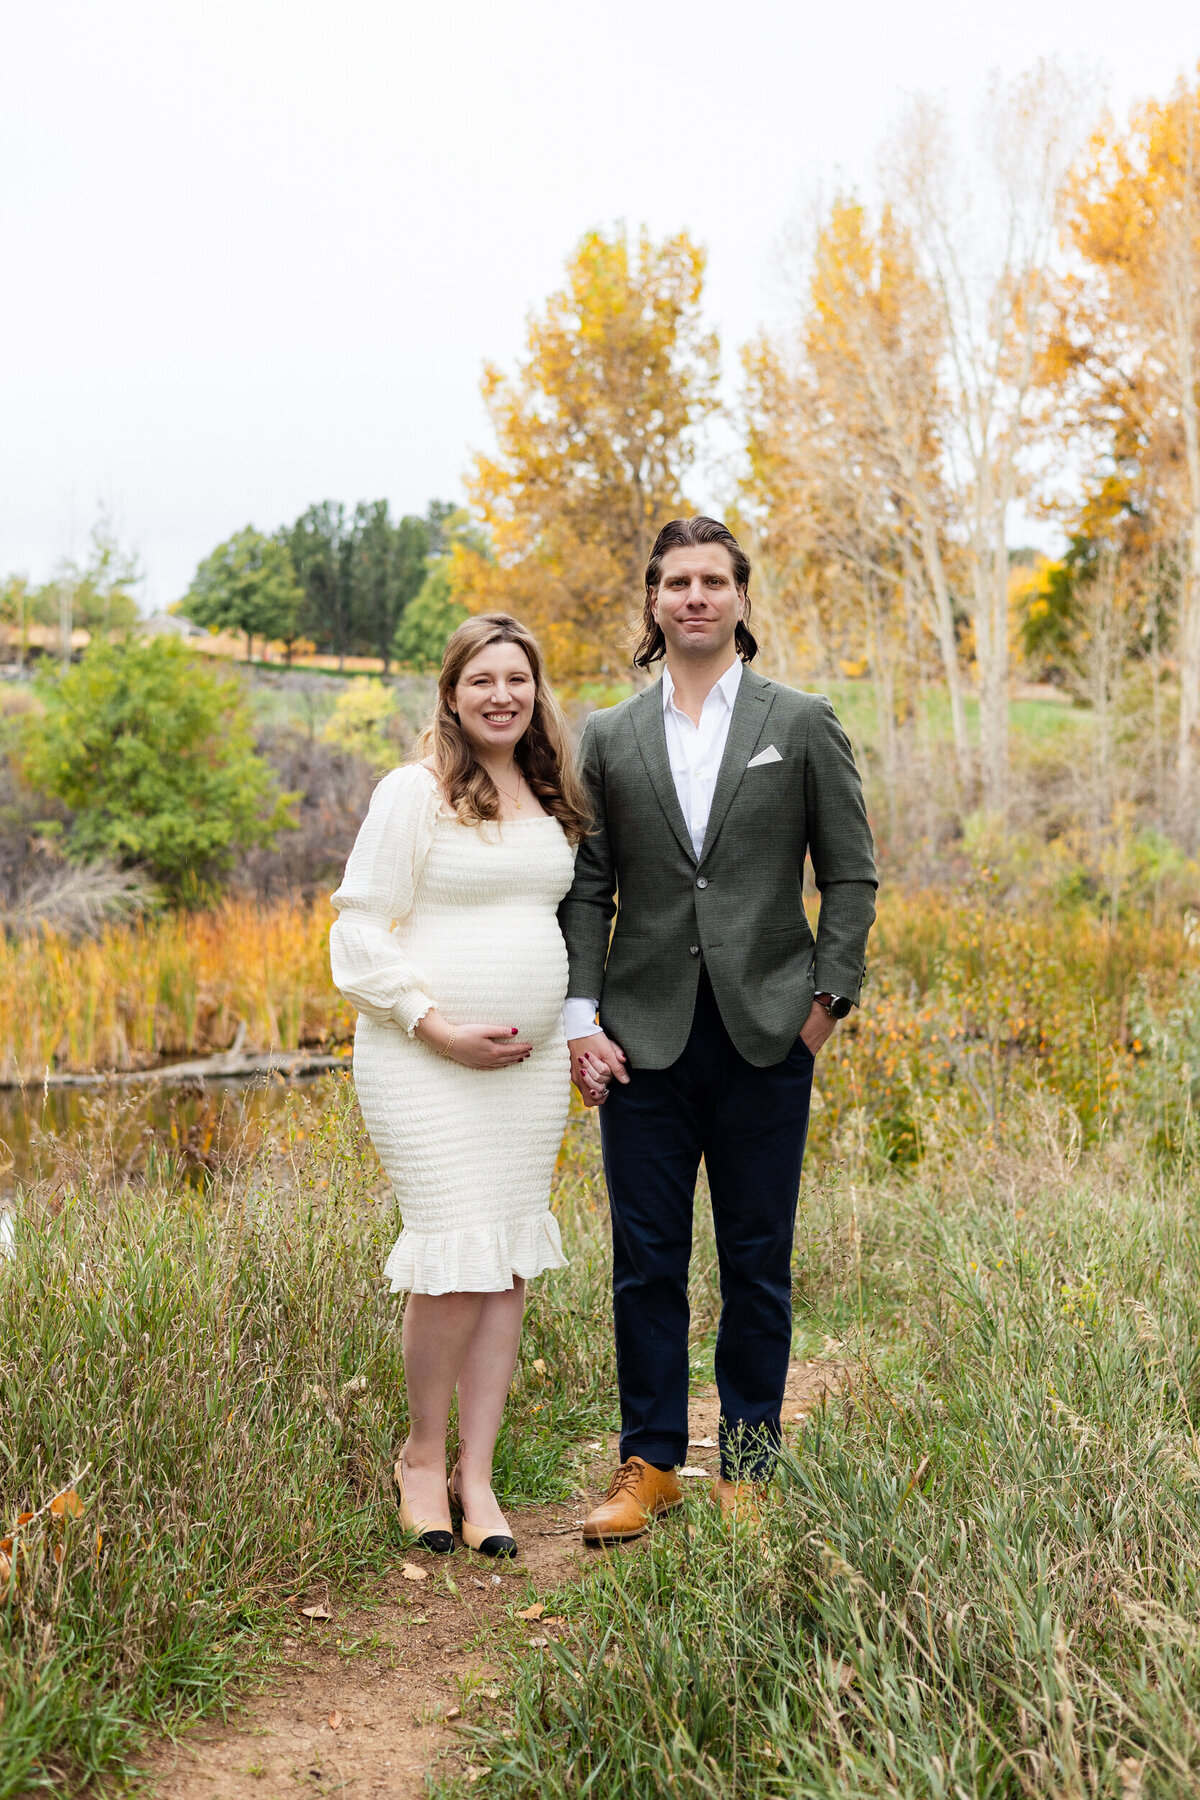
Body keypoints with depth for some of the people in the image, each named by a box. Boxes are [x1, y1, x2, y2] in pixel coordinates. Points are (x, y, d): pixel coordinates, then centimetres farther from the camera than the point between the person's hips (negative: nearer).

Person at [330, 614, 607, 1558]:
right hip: (426, 1058, -6)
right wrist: (437, 1026, -15)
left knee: (510, 1267, 5)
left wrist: (574, 1029, 16)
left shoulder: (552, 801, 13)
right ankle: (422, 1456, 11)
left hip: (530, 1062, 6)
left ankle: (477, 1477, 13)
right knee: (460, 1257, -11)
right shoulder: (415, 793, -6)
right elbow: (361, 931, -7)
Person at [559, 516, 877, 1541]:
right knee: (646, 1260, 6)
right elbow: (587, 888, 7)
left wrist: (829, 995, -4)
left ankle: (749, 1472, 19)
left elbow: (852, 875, 5)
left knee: (757, 1262, 6)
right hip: (645, 1034, 1)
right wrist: (578, 1012, -3)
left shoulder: (804, 725, 4)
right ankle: (650, 1465, 19)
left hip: (767, 1032, -1)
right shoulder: (609, 739, 9)